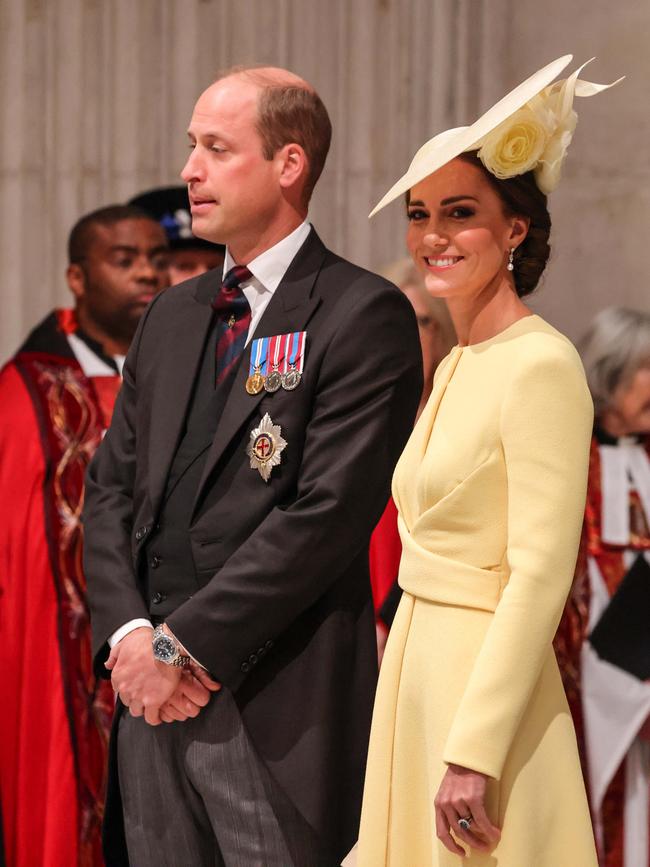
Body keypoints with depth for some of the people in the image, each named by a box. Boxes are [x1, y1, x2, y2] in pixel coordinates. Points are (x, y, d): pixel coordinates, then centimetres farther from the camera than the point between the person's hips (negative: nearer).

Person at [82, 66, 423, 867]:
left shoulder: (363, 315, -7)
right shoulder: (172, 316, 16)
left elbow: (328, 511, -15)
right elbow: (112, 486, 14)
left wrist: (185, 646, -14)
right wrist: (129, 634, -3)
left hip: (276, 707, -6)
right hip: (151, 694, 6)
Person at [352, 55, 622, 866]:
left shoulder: (540, 365, -15)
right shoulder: (456, 367, 12)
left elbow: (540, 576, -20)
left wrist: (474, 753, -22)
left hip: (488, 684, -9)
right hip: (416, 671, 9)